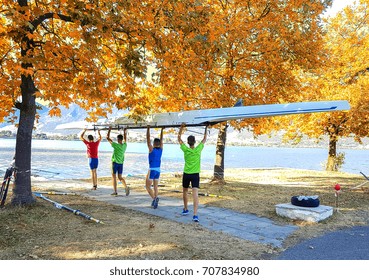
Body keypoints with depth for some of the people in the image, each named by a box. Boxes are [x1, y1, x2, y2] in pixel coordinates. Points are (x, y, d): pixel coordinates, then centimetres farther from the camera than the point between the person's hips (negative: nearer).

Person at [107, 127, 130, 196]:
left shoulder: (116, 145, -15)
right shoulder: (124, 145, 1)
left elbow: (107, 138, -9)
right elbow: (125, 139, 24)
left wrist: (109, 130, 1)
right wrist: (125, 132, 33)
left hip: (115, 162, -5)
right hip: (121, 163, 5)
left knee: (114, 177, 5)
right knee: (120, 177, 11)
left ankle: (115, 191, 6)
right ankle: (126, 187, -12)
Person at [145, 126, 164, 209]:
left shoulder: (151, 149, -10)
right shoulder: (160, 149, 3)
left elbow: (148, 138, -7)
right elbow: (161, 139, 14)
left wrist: (148, 129, -3)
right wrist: (162, 130, 21)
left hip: (152, 170, -6)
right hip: (158, 170, 6)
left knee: (148, 186, 2)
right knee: (156, 187, 11)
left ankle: (154, 198, -19)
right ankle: (155, 203, 7)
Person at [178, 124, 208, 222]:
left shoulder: (186, 150, -6)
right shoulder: (198, 149, -7)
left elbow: (179, 138, 6)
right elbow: (204, 139, 8)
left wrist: (181, 128, 10)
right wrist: (206, 129, 16)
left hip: (186, 174, 1)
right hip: (195, 175, -1)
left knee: (185, 192, 23)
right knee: (195, 195, -10)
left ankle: (185, 209, 38)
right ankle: (195, 214, -21)